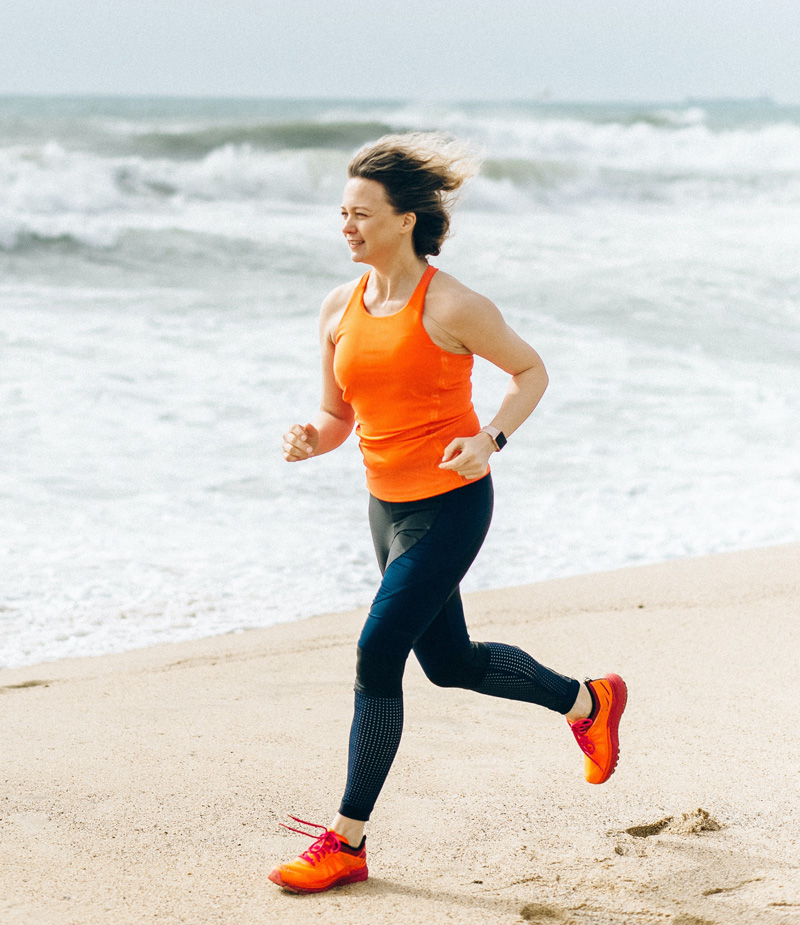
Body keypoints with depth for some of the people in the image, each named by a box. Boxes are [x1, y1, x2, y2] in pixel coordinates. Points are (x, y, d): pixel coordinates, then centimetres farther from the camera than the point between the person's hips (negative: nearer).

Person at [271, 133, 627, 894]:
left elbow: (530, 372, -3)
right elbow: (338, 416, 10)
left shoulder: (450, 308, -15)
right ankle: (588, 702, 44)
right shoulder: (339, 310, 3)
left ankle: (346, 842, 0)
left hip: (449, 505, -8)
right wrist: (309, 440, -12)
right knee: (450, 661, 19)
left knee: (376, 659, -12)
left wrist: (490, 438, -19)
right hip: (388, 505, 8)